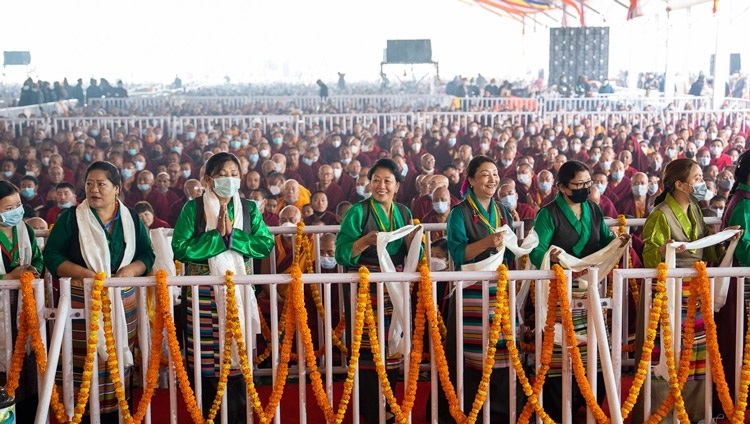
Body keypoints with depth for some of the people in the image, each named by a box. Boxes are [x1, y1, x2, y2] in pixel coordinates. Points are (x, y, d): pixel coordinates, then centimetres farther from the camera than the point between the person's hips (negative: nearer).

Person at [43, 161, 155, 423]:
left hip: (123, 303, 2)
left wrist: (130, 270, -12)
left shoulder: (131, 218, 8)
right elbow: (52, 256, -3)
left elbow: (147, 255, 10)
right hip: (81, 302, -2)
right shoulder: (71, 217, 1)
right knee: (84, 363, -5)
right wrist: (86, 274, -16)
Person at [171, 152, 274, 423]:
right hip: (203, 293, -2)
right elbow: (180, 249, -10)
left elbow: (266, 245, -1)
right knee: (205, 360, 1)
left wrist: (232, 234, -11)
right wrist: (218, 235, -12)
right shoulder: (193, 208, 0)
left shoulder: (248, 209, 9)